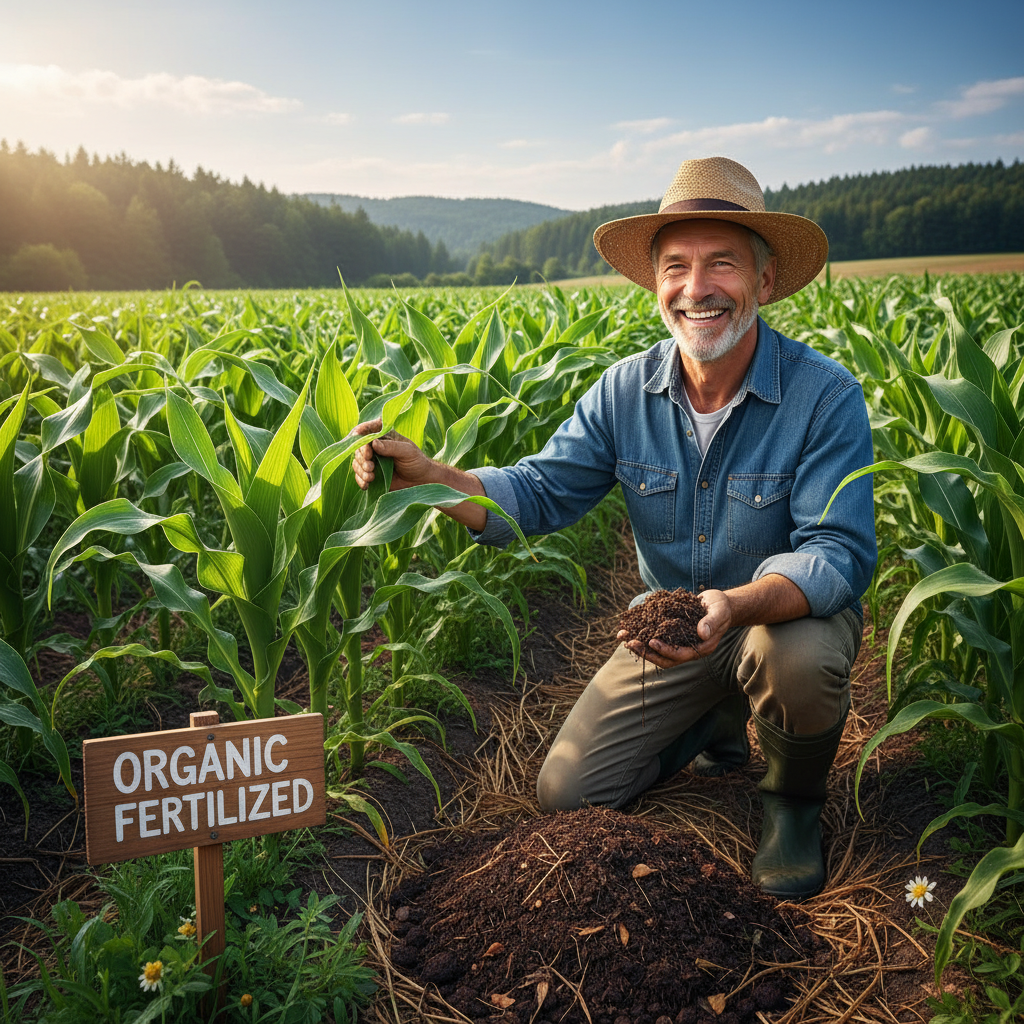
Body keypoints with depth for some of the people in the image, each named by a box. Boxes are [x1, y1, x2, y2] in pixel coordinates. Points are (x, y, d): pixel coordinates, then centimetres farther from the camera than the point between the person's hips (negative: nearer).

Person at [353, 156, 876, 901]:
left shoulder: (825, 395, -22)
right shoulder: (626, 391, -9)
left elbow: (840, 553, -28)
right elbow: (538, 493, -9)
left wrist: (739, 604, -48)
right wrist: (427, 477, -27)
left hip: (792, 616, -3)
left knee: (799, 660, -40)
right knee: (567, 792, -2)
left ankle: (795, 797, -3)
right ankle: (716, 720, 25)